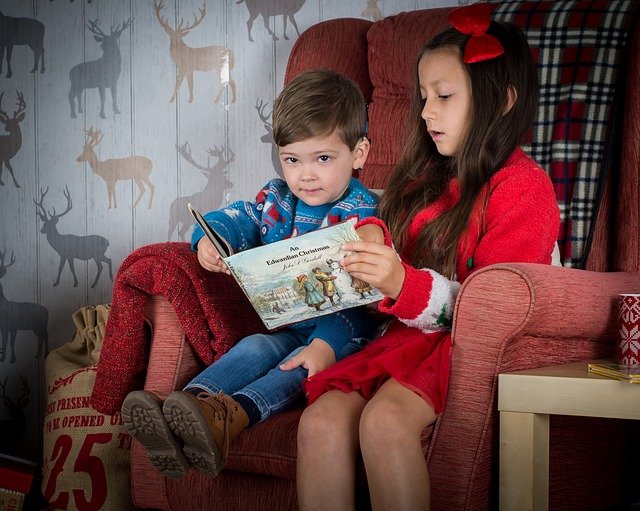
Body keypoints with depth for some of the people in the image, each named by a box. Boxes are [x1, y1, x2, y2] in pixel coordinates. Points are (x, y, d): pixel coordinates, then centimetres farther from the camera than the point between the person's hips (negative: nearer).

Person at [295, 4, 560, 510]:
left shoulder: (524, 187, -4)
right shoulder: (427, 179, 21)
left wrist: (405, 284, -26)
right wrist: (371, 235, 0)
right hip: (409, 337, 7)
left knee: (383, 419, -34)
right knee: (320, 419, -21)